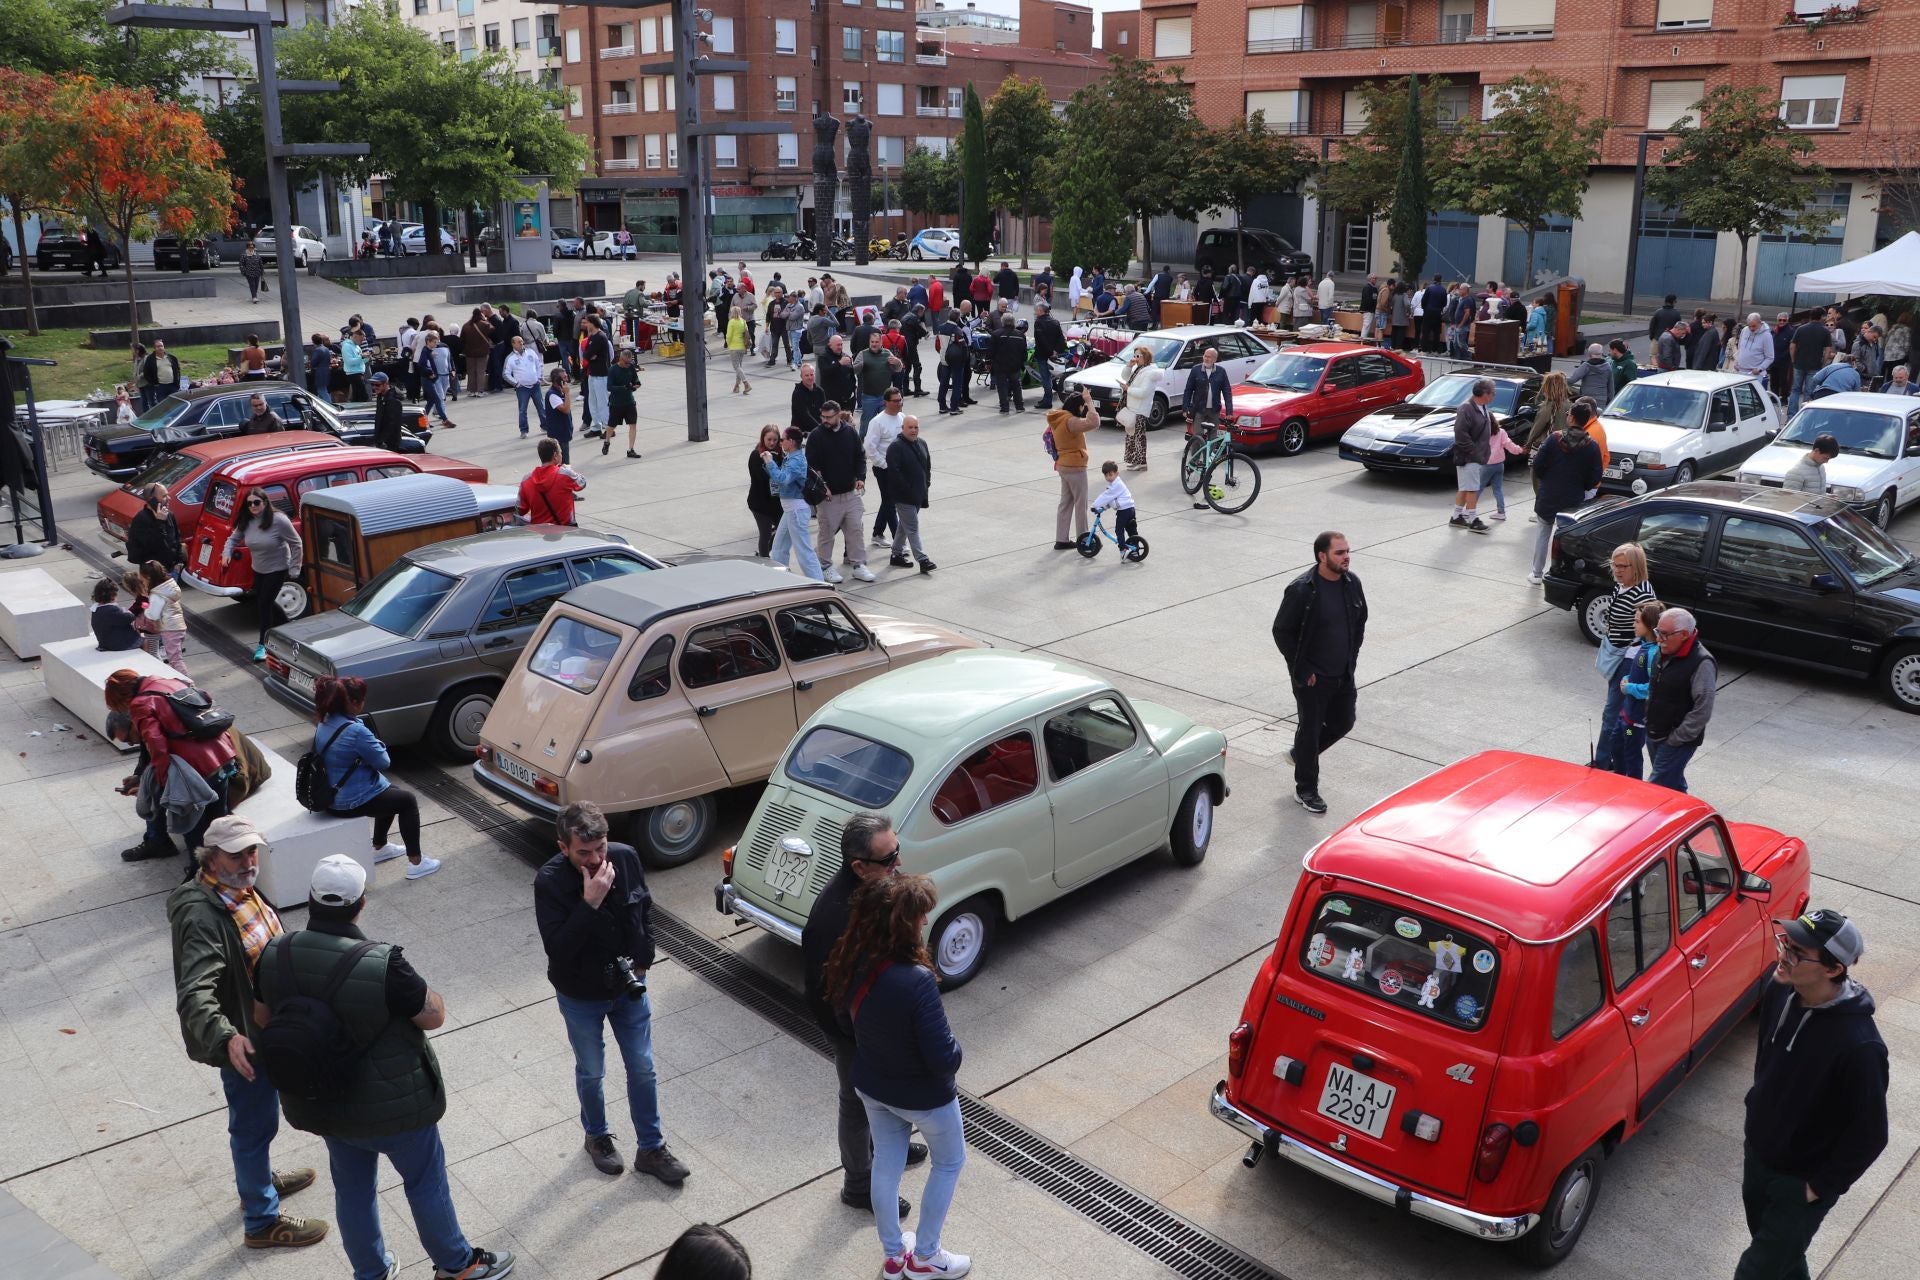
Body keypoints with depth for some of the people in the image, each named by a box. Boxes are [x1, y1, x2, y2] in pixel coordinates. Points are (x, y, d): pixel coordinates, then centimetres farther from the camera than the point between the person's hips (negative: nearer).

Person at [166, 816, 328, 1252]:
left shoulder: (239, 889, -2)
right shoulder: (202, 916, -32)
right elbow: (194, 994, -42)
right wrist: (226, 1037, -57)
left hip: (262, 1028, 9)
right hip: (243, 1039, -9)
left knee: (258, 1115, 28)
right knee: (254, 1122, 7)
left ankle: (259, 1179, 51)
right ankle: (262, 1222, 25)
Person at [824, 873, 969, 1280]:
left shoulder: (849, 965, -17)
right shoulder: (916, 980, -38)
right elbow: (943, 1059, -31)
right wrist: (955, 1050, -9)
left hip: (871, 1086, 5)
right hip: (922, 1096, -5)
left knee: (886, 1164, 26)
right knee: (949, 1162, 23)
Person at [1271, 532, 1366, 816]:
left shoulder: (1352, 583, -2)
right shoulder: (1301, 590, -20)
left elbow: (1360, 622, 14)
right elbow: (1282, 631, -14)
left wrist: (1352, 658, 8)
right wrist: (1302, 670, -12)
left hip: (1344, 675, 6)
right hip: (1312, 678, -6)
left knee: (1343, 723, 17)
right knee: (1310, 729, 5)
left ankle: (1300, 754, 42)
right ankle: (1306, 790, 22)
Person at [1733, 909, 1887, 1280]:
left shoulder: (1858, 1046, -33)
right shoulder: (1780, 991, -12)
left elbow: (1870, 1134, -22)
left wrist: (1823, 1186, -12)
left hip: (1801, 1181, -6)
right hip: (1758, 1158, 6)